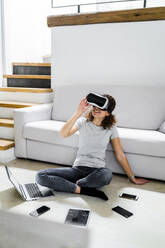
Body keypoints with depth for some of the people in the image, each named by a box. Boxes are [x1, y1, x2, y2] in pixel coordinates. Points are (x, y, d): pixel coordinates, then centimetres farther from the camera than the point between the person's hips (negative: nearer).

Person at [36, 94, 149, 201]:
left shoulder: (111, 128, 4)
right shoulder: (83, 122, 3)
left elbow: (120, 155, 7)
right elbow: (63, 134, -15)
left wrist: (133, 178, 8)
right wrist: (79, 112, -23)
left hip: (98, 169, -1)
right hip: (78, 168, 1)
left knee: (107, 175, -41)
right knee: (41, 176, -20)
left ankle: (78, 183, -10)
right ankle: (80, 189, -19)